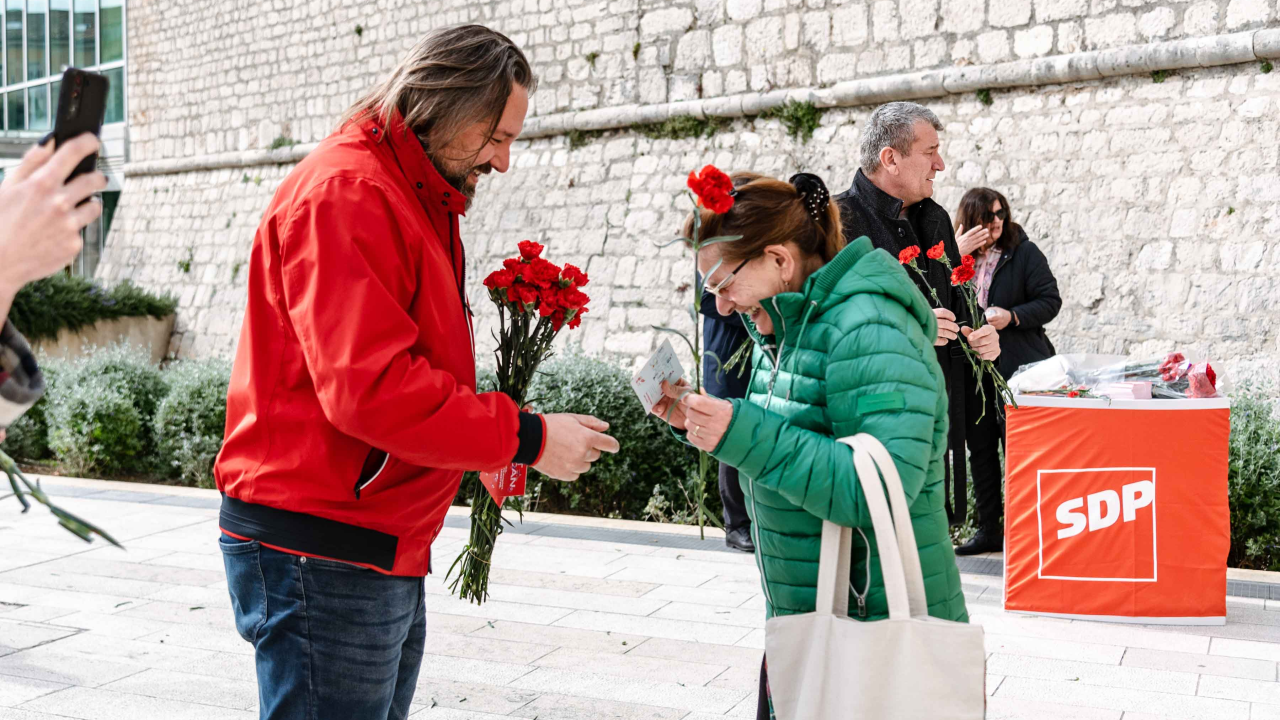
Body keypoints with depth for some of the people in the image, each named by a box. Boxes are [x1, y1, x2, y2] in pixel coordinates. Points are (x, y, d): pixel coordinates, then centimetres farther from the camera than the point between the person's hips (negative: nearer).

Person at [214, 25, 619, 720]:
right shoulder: (344, 191, -15)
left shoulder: (418, 199, 18)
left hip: (384, 552, 10)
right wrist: (523, 437, -18)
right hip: (319, 556, -10)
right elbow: (368, 387, -25)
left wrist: (492, 439, 5)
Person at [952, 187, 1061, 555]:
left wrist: (1012, 317, -18)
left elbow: (1050, 301, -3)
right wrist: (956, 255, -14)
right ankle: (988, 529, 19)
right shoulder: (958, 255, 8)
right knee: (980, 449, 10)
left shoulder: (1024, 253, -1)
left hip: (1017, 368, -4)